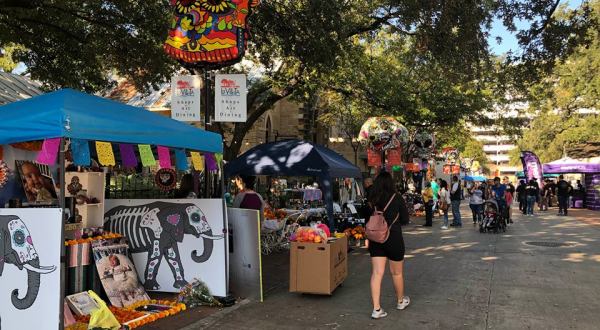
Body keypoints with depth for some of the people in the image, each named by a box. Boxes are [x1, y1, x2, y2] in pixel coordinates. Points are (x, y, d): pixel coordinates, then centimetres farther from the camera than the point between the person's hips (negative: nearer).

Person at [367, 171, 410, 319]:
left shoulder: (371, 199, -3)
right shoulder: (396, 198, -10)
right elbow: (405, 219, -3)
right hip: (394, 239, -2)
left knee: (376, 273, 4)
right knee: (397, 272, 16)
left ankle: (376, 308, 2)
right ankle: (401, 301, 37)